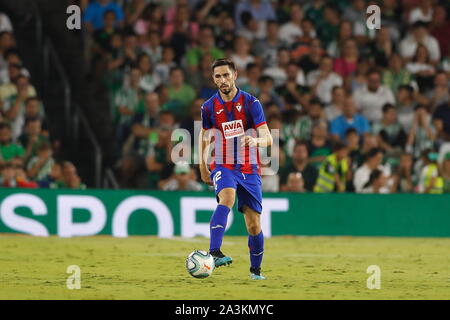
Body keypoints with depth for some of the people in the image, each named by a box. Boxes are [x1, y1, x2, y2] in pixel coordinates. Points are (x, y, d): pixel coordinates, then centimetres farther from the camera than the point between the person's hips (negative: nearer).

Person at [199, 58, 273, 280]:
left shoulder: (251, 103, -6)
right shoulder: (209, 107, 1)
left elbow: (268, 139, -13)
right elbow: (204, 136, 20)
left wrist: (256, 141, -36)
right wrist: (203, 168, 20)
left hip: (249, 169, 1)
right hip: (223, 166, -1)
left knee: (254, 225, 1)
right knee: (227, 197, -34)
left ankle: (255, 269, 25)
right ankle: (214, 253, -47)